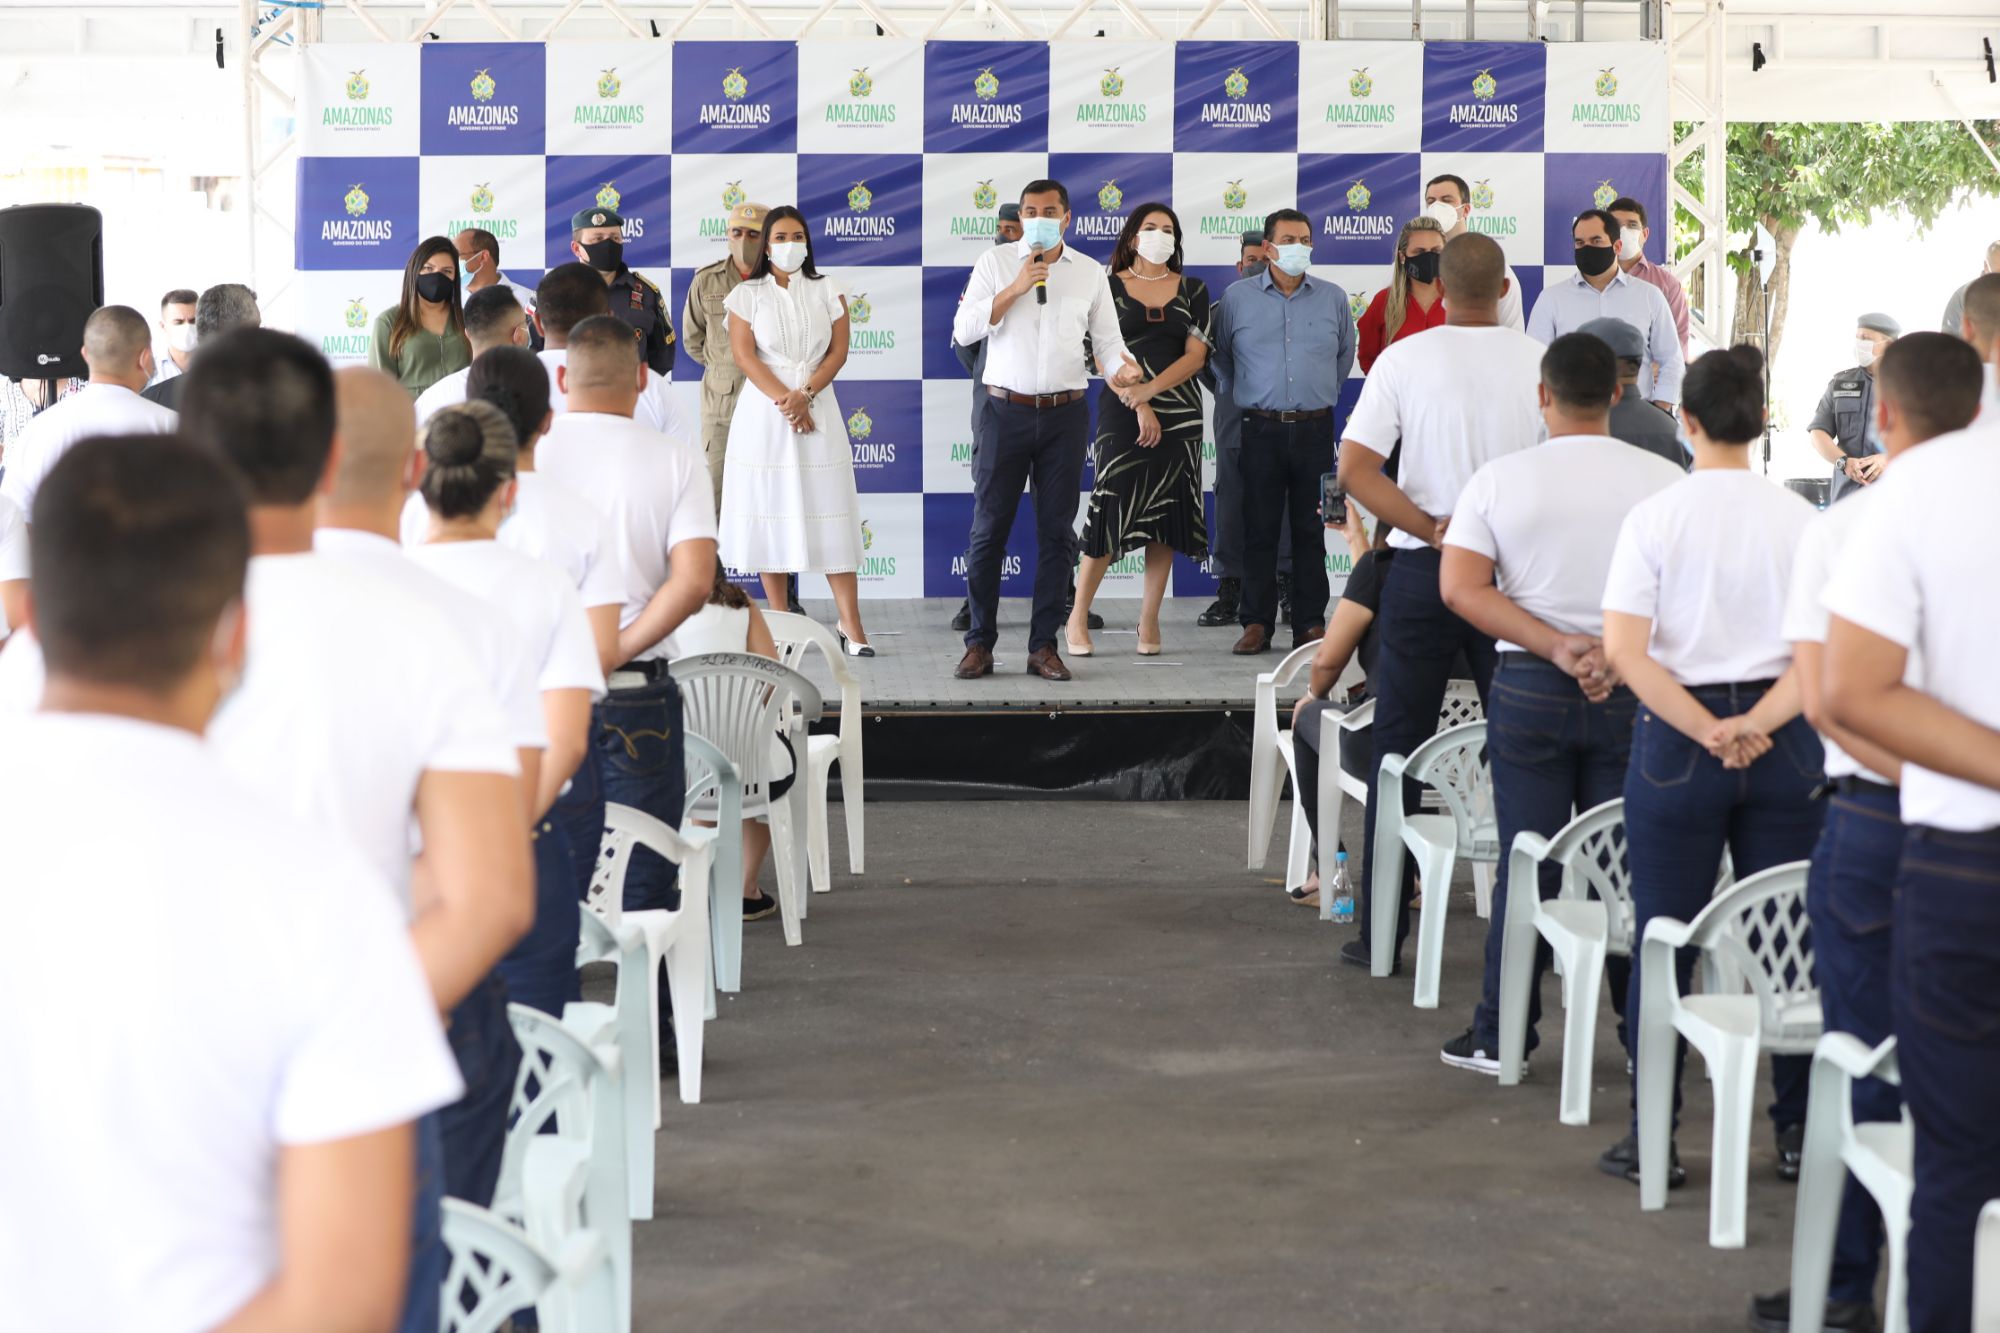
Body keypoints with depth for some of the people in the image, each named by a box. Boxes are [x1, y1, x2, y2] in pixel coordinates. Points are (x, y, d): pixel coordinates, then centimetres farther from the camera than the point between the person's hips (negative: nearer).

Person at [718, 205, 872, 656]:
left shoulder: (827, 290, 9)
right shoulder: (747, 294, 5)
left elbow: (839, 350, 2)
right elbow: (743, 353, -4)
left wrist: (805, 394, -12)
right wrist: (783, 400, -14)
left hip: (818, 409, 0)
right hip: (763, 411, 0)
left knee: (829, 516, -5)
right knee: (770, 514, 0)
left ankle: (851, 627, -6)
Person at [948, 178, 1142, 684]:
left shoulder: (1090, 273, 8)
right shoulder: (995, 263, 4)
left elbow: (1108, 341, 7)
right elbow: (963, 330, -5)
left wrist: (1123, 368, -16)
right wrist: (1016, 288, -13)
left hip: (1065, 414, 2)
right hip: (1006, 410, -1)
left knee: (1056, 531, 4)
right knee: (988, 528, -1)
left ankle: (1044, 646, 10)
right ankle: (980, 643, 6)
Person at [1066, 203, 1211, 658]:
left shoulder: (1192, 291, 9)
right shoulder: (1109, 287, 4)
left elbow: (1196, 355, 0)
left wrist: (1150, 389, -16)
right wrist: (1139, 408, -14)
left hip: (1179, 413, 3)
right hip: (1122, 412, -3)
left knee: (1165, 518, 1)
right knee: (1111, 511, -8)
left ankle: (1149, 621, 8)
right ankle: (1078, 617, 1)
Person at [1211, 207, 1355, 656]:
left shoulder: (1333, 298, 8)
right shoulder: (1237, 297, 4)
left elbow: (1345, 354, 20)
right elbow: (1219, 357, 14)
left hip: (1316, 429, 1)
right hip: (1261, 429, -1)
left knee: (1311, 530, 3)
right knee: (1259, 529, 0)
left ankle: (1310, 623, 7)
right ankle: (1256, 623, 4)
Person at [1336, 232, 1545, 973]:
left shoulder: (1403, 361, -3)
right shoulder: (1541, 363, -2)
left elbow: (1355, 471, -11)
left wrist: (1435, 530, -12)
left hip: (1423, 570, -1)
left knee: (1398, 749, 7)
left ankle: (1381, 933, 8)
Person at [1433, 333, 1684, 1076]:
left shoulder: (1499, 480, -2)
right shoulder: (1664, 482, -1)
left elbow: (1460, 588, -9)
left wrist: (1557, 647, -14)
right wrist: (1614, 654, -9)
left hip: (1529, 688, 0)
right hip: (1634, 690, 0)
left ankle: (1500, 1037, 11)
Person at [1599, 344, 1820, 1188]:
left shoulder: (1655, 517, -6)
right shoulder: (1800, 520, -1)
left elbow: (1625, 651, -13)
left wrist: (1705, 729, -14)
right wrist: (1758, 723, -13)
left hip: (1677, 739, -2)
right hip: (1786, 746, 2)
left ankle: (1652, 1140, 8)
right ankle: (1799, 1132, 14)